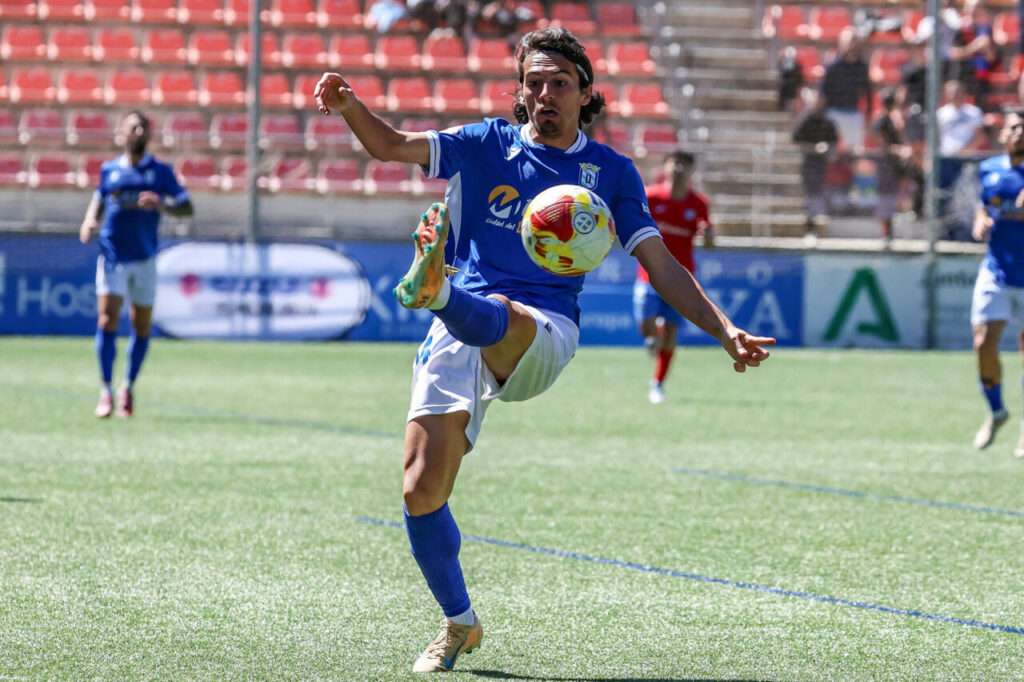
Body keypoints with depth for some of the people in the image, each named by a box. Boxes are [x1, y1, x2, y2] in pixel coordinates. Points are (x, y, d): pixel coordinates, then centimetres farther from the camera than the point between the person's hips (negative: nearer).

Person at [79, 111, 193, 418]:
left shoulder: (161, 171, 2)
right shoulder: (109, 170, 7)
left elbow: (187, 207, -2)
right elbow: (99, 199, 21)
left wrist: (162, 205, -22)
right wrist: (90, 221, 0)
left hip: (145, 260, 0)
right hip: (112, 257, 0)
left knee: (141, 327, 6)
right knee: (107, 320, -13)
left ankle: (128, 387, 25)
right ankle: (106, 390, -7)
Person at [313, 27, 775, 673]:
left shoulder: (611, 171, 13)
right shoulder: (487, 145, 15)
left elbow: (662, 267, 12)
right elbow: (391, 145, 6)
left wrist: (727, 331, 0)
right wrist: (349, 105, -15)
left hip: (542, 335, -2)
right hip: (458, 338, 2)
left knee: (493, 317, -40)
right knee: (422, 492, -7)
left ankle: (438, 289, -75)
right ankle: (460, 624, 13)